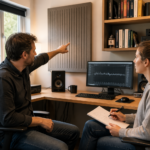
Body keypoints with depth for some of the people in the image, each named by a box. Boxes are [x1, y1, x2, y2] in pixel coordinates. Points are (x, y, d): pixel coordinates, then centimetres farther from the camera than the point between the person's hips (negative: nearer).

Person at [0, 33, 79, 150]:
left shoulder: (24, 67, 0)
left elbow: (41, 59, 23)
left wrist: (58, 50, 37)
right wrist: (40, 121, -19)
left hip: (28, 121, 9)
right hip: (14, 133, -9)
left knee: (73, 131, 8)